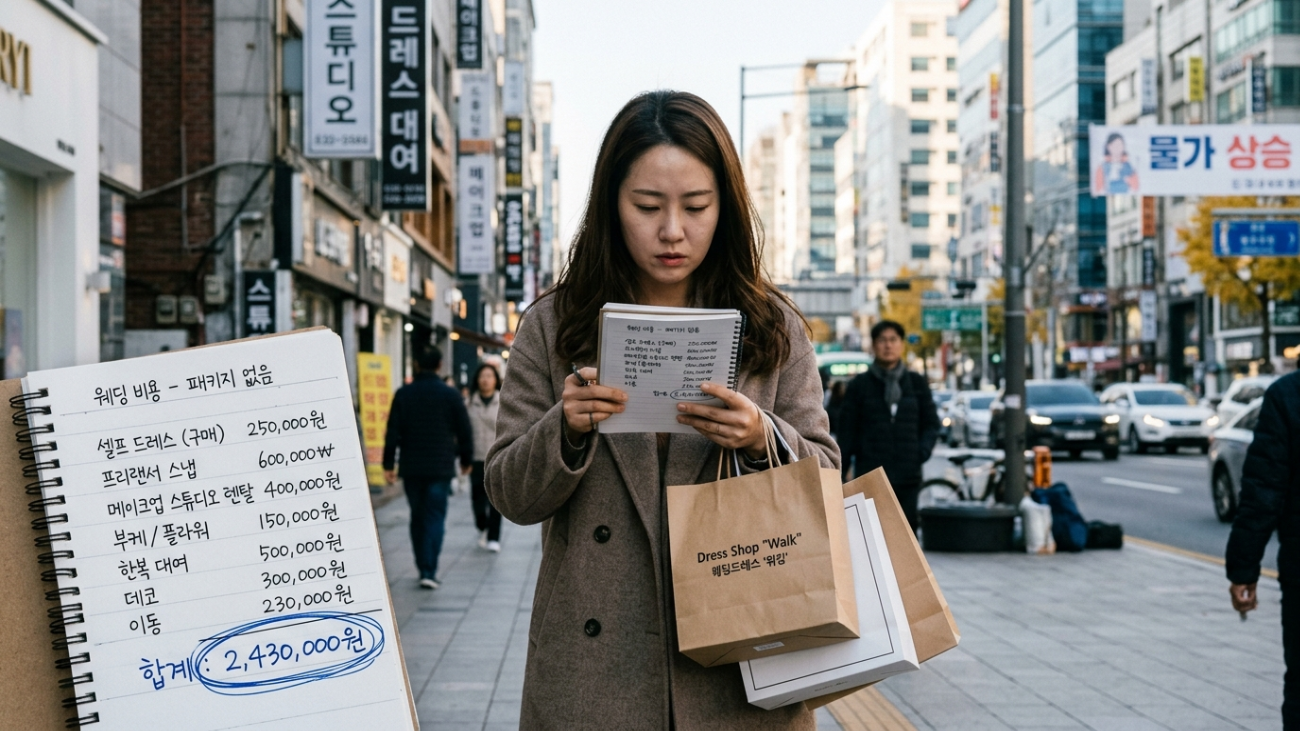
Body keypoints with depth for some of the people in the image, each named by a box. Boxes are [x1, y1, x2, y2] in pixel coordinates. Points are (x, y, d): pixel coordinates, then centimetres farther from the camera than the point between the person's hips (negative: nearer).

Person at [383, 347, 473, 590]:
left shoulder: (403, 394, 1)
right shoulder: (450, 394, -3)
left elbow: (393, 432, -2)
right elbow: (464, 431, 0)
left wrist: (388, 464, 2)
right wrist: (466, 460, 14)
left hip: (411, 467, 2)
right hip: (440, 467, -2)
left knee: (417, 517, 14)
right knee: (435, 518, -2)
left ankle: (424, 567, 18)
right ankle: (429, 571, -12)